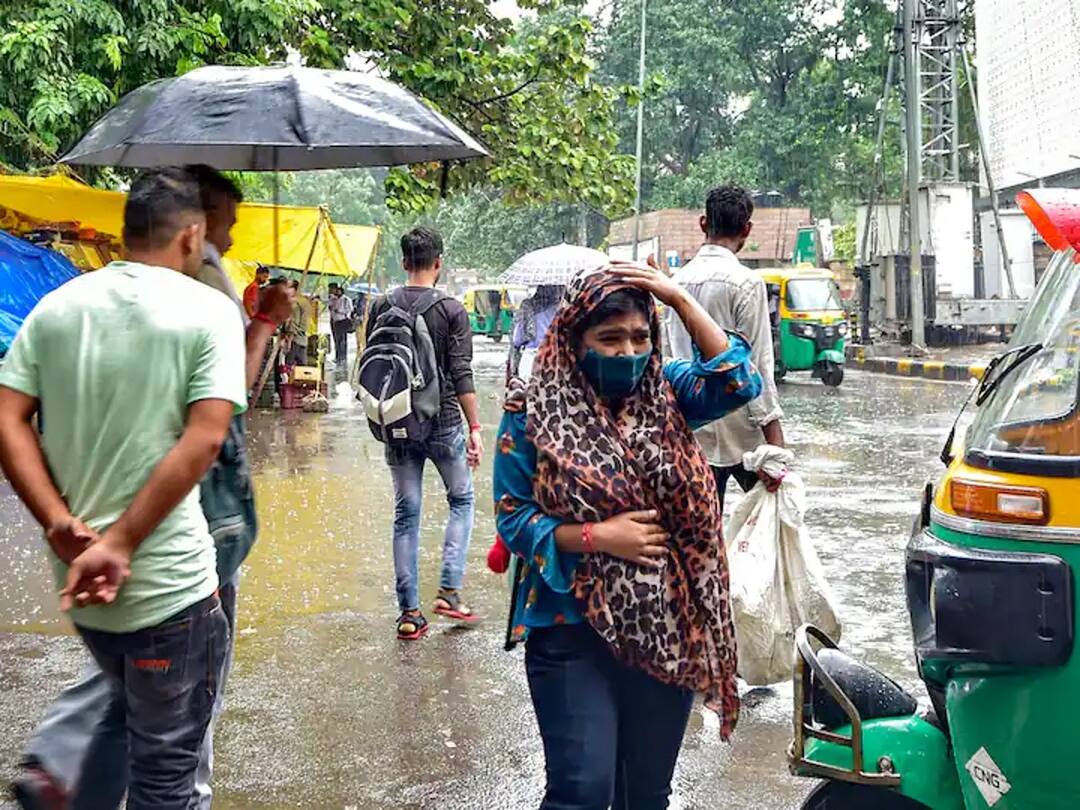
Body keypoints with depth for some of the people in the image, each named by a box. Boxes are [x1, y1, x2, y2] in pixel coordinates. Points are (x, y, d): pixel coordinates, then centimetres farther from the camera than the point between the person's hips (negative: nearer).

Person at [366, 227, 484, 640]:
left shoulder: (381, 307, 2)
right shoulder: (452, 310, -8)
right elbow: (462, 375, -12)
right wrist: (474, 427, -8)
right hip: (444, 423, -3)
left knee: (406, 514, 8)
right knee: (461, 500, 17)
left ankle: (409, 612, 9)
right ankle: (449, 590, 6)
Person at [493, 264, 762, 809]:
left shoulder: (663, 394, 6)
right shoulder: (533, 415, -5)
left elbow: (739, 382, -8)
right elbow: (514, 519, -5)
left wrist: (680, 300, -8)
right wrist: (596, 536, -17)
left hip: (668, 630, 4)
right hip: (573, 630, -4)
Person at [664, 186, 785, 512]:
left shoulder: (678, 280, 7)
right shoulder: (745, 282, -12)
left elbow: (673, 353, 10)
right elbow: (756, 363, -14)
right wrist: (774, 439, -13)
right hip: (737, 426, -6)